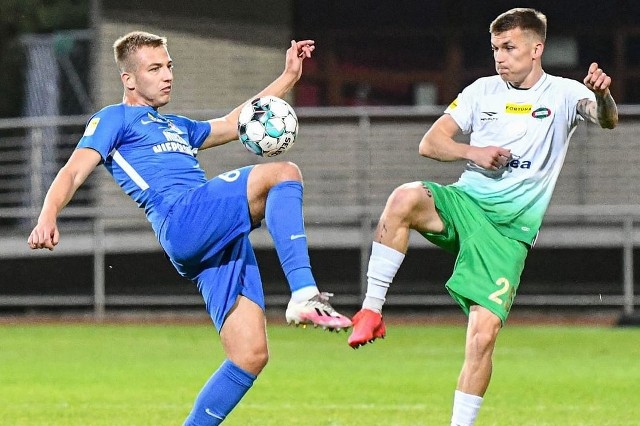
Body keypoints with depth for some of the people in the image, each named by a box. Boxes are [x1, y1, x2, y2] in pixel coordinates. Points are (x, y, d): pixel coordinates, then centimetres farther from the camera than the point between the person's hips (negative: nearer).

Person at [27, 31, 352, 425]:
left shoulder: (177, 127, 37)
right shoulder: (115, 119, 14)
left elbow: (233, 123, 46)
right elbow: (74, 172, 1)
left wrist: (289, 76, 41)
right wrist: (48, 218, -19)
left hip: (220, 241, 8)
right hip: (183, 218, -8)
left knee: (251, 355, -6)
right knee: (283, 174, -26)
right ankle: (304, 296, -40)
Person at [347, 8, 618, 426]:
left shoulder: (563, 94, 2)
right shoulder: (483, 91, 10)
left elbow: (607, 120, -17)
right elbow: (430, 144, 10)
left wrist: (602, 95, -41)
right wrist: (473, 153, -9)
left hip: (510, 230, -2)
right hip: (465, 202, 2)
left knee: (483, 335, -13)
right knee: (404, 198, -32)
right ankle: (371, 311, -27)